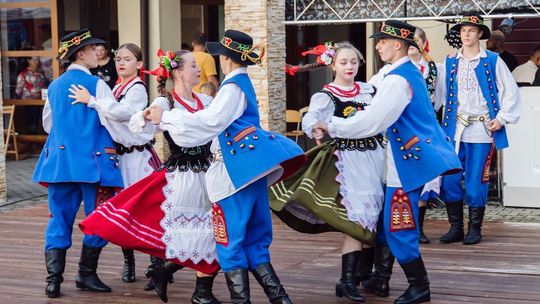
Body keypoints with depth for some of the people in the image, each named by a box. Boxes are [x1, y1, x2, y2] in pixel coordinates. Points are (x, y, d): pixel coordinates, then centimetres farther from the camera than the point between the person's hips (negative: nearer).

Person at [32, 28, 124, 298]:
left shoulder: (54, 86, 9)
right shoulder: (96, 85, -9)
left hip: (59, 158, 5)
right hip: (93, 159, -5)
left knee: (59, 218, 7)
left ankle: (54, 278, 1)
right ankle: (86, 274, 9)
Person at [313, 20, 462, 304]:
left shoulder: (397, 80, -18)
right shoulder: (409, 72, 13)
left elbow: (371, 122, -23)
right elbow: (379, 112, 22)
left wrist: (331, 126, -13)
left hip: (411, 160, -10)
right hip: (416, 155, 10)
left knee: (398, 228, -3)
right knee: (387, 220, 17)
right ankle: (380, 276, 26)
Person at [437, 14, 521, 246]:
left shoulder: (493, 61, -1)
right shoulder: (451, 62, 9)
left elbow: (510, 93, 1)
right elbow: (445, 93, 16)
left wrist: (502, 119, -5)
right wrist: (447, 119, 7)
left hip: (482, 131, -3)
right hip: (456, 130, 3)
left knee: (476, 182, -1)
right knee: (449, 180, 0)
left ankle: (475, 229, 12)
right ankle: (456, 228, 12)